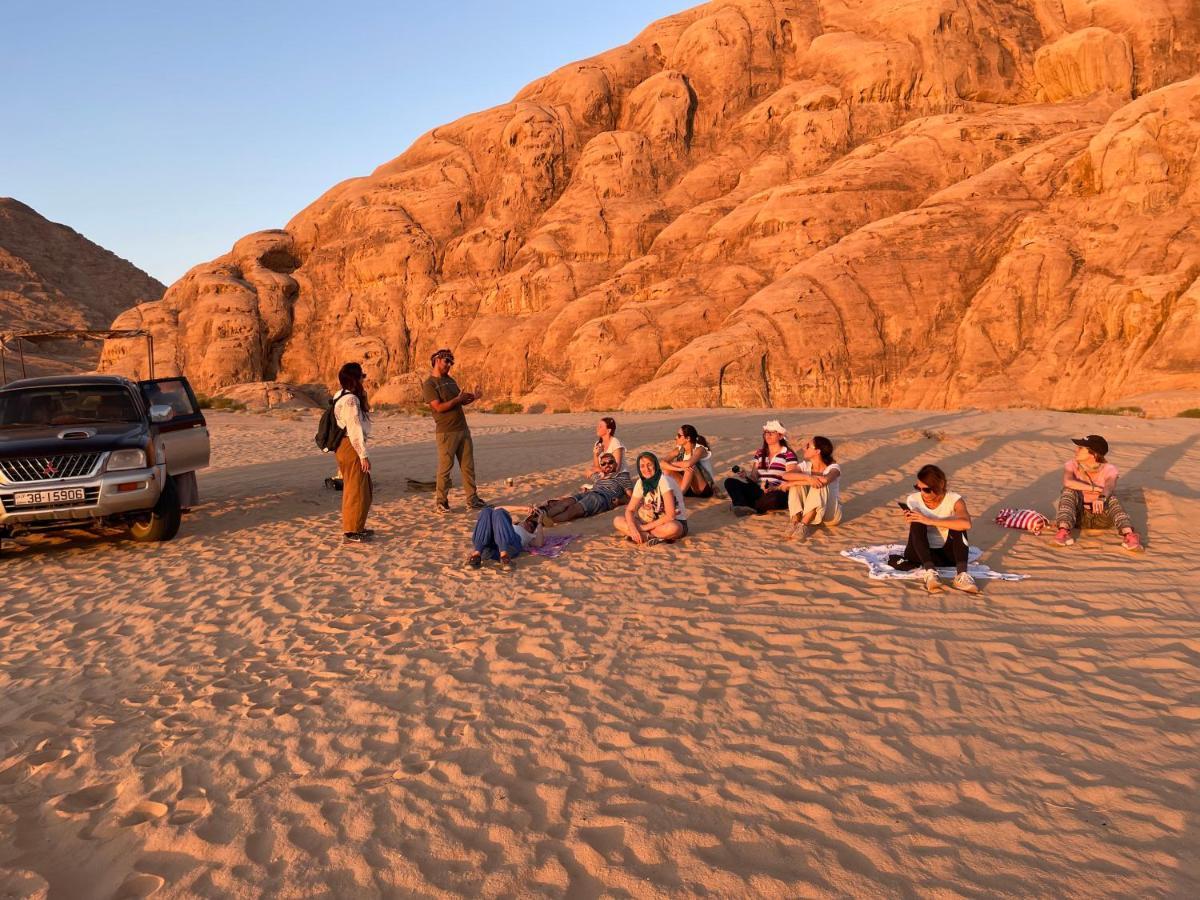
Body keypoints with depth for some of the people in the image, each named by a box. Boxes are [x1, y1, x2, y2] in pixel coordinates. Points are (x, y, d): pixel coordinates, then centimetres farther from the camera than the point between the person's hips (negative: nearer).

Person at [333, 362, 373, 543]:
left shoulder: (346, 396, 15)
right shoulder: (350, 400, -17)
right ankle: (350, 532, 2)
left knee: (365, 490, 19)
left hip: (350, 448, 11)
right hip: (351, 448, -11)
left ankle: (357, 527, 29)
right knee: (356, 491, -4)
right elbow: (355, 429, -21)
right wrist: (363, 455, -20)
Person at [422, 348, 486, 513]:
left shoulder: (450, 380, 17)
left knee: (468, 466, 8)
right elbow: (439, 407, -17)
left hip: (463, 429, 7)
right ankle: (440, 502, 9)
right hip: (446, 432, -7)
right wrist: (458, 399, -16)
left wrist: (473, 397, 1)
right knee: (445, 468, -1)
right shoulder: (429, 384, -8)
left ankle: (472, 499, 14)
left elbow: (461, 402, 20)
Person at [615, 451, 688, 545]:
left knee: (672, 528, -43)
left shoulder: (663, 480, -20)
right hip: (654, 522, 7)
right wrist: (632, 528, -20)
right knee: (618, 521, -11)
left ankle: (644, 535, -18)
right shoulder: (640, 483, -1)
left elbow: (670, 515, -23)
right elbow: (629, 510, 1)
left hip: (676, 522, -6)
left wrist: (646, 527, -18)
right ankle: (656, 537, -20)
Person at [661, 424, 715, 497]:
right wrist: (679, 468, -32)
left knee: (691, 467, -31)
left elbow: (688, 463, -38)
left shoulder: (699, 449, -18)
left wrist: (672, 463, -19)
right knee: (667, 469, -11)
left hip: (704, 489, -6)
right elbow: (663, 463, -14)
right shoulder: (679, 449, -1)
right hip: (690, 488, 6)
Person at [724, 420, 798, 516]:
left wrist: (775, 488, -24)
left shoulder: (788, 454, 1)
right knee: (730, 482, -14)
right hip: (759, 491, 5)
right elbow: (754, 477, 13)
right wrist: (746, 474, -10)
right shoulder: (760, 453, 18)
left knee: (773, 498, -42)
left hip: (778, 493, -5)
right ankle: (743, 507, -42)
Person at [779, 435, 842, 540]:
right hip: (810, 514, 4)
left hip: (831, 514, -4)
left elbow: (825, 479, -37)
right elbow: (786, 475, -20)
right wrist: (807, 477, -38)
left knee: (819, 484, -30)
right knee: (797, 484, -18)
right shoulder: (805, 465, -1)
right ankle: (795, 523, -28)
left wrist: (791, 483, -33)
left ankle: (803, 525, -33)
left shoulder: (833, 468, -12)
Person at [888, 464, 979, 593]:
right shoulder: (914, 500, -5)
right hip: (925, 553, 1)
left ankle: (961, 575, -37)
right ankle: (930, 571, -38)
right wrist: (910, 523, -19)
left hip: (949, 553, -1)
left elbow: (966, 524, -35)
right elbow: (914, 538, 3)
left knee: (957, 525, -26)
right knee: (917, 523, -24)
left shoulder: (954, 500, -13)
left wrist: (930, 521, -36)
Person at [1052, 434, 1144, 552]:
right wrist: (1097, 489, -33)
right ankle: (1063, 532, -44)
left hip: (1101, 513, 0)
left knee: (1111, 497, -30)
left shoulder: (1109, 469, -10)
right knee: (1069, 491, -27)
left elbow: (1110, 487, -33)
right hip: (1077, 514, 1)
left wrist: (1102, 498, -56)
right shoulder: (1072, 464, -8)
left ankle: (1129, 535, -50)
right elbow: (1067, 482, -31)